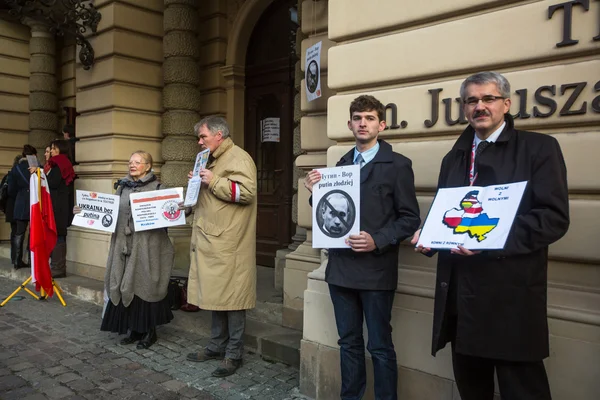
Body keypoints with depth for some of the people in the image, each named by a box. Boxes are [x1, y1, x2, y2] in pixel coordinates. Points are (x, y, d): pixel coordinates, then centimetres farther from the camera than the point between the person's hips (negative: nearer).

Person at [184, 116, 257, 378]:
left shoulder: (239, 158, -8)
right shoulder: (215, 160, 22)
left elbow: (246, 191, -22)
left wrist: (213, 182, -19)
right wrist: (199, 183, 14)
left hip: (229, 243, -10)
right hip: (212, 241, 10)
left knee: (230, 296, -3)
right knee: (215, 294, 15)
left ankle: (234, 354, 8)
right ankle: (217, 346, 27)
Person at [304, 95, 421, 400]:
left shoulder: (397, 165, -3)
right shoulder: (340, 165, 13)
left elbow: (410, 218, -7)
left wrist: (377, 241, -20)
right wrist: (317, 192, -5)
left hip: (375, 269, -5)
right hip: (341, 268, 5)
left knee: (380, 346, 6)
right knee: (349, 342, 16)